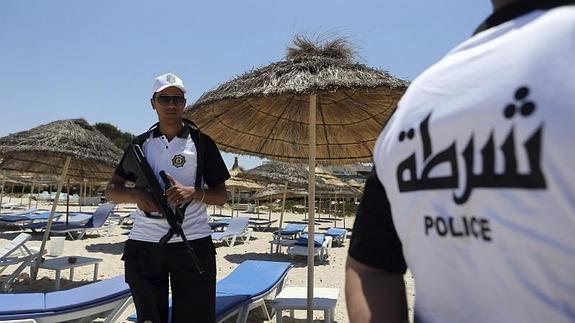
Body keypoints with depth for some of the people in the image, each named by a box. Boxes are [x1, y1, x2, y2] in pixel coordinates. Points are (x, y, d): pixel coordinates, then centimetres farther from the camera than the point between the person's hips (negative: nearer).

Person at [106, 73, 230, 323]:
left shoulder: (201, 142, 2)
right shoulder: (141, 143, 9)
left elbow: (221, 196, 2)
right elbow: (111, 191, 9)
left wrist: (193, 192, -18)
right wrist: (136, 195, -12)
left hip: (193, 244, -2)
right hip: (144, 245, 3)